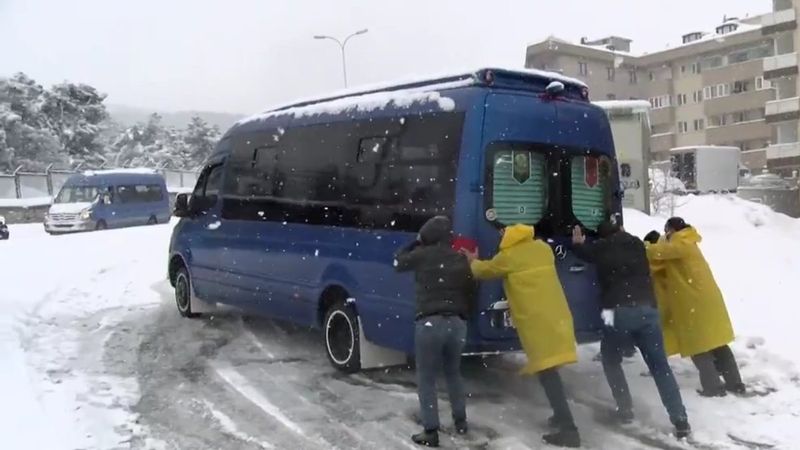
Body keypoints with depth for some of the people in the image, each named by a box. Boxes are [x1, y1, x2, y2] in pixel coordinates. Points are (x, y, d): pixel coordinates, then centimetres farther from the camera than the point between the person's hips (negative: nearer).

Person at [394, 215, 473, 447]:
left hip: (430, 323, -5)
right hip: (458, 323, 5)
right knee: (453, 372, 26)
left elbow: (398, 262, 16)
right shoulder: (461, 259, 10)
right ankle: (461, 421, 33)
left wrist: (416, 244, 25)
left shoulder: (423, 255, -2)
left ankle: (431, 432, 6)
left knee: (426, 379, 7)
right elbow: (469, 290, 16)